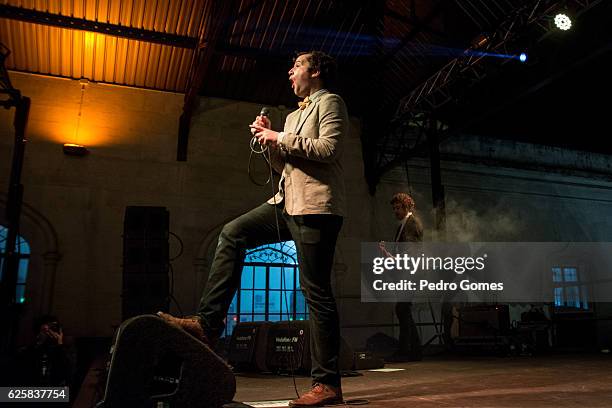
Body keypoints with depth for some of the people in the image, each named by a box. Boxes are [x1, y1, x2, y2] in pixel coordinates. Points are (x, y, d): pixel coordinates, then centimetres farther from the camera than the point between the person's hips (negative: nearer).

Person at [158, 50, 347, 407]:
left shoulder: (330, 102, 2)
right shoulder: (295, 115, 27)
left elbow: (328, 148, -15)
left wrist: (281, 137, -8)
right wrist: (271, 140, 10)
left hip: (315, 206, -9)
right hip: (288, 203, 9)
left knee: (317, 292, -9)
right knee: (232, 234, 2)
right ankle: (208, 323, 1)